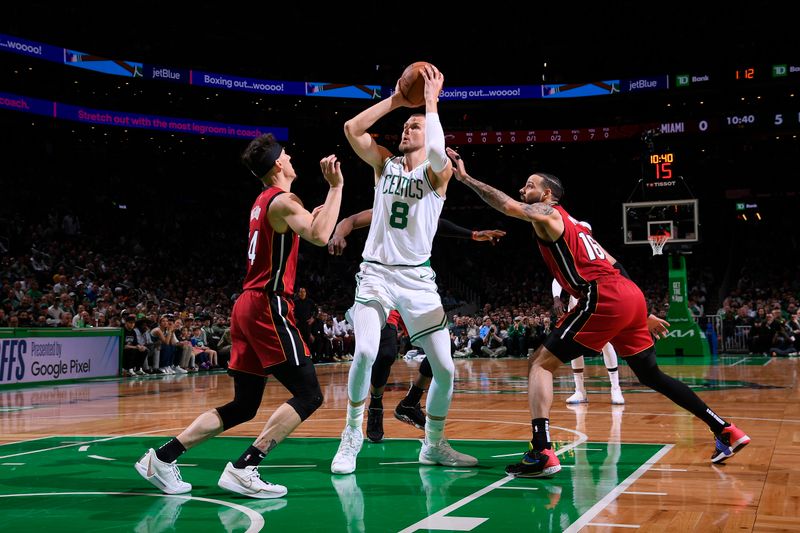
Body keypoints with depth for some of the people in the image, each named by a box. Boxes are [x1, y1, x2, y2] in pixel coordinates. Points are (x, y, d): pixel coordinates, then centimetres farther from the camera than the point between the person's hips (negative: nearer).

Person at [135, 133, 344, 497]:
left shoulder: (263, 201, 19)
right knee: (308, 395, -8)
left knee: (243, 406, 13)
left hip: (247, 306, 9)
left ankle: (162, 458, 10)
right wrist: (335, 187, -19)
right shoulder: (282, 201, -10)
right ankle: (243, 469, -14)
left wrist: (314, 217, 30)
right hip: (269, 307, -9)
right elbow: (319, 236, -27)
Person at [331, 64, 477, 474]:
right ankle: (352, 436, -1)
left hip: (418, 278, 0)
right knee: (365, 352, -22)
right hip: (376, 272, 1)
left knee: (445, 367, -2)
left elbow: (437, 156, -25)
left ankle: (434, 446, 19)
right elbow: (351, 129, -5)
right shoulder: (384, 162, 9)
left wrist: (431, 102, -15)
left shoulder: (438, 174, 0)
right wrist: (394, 100, -3)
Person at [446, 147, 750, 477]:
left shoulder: (546, 214, 6)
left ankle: (542, 453, -17)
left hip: (604, 299, -9)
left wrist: (465, 178, -8)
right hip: (631, 294, 9)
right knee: (651, 375, 21)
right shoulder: (573, 224, 30)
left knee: (541, 363, -4)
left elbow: (507, 206, -14)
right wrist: (643, 315, 31)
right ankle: (726, 432, 24)